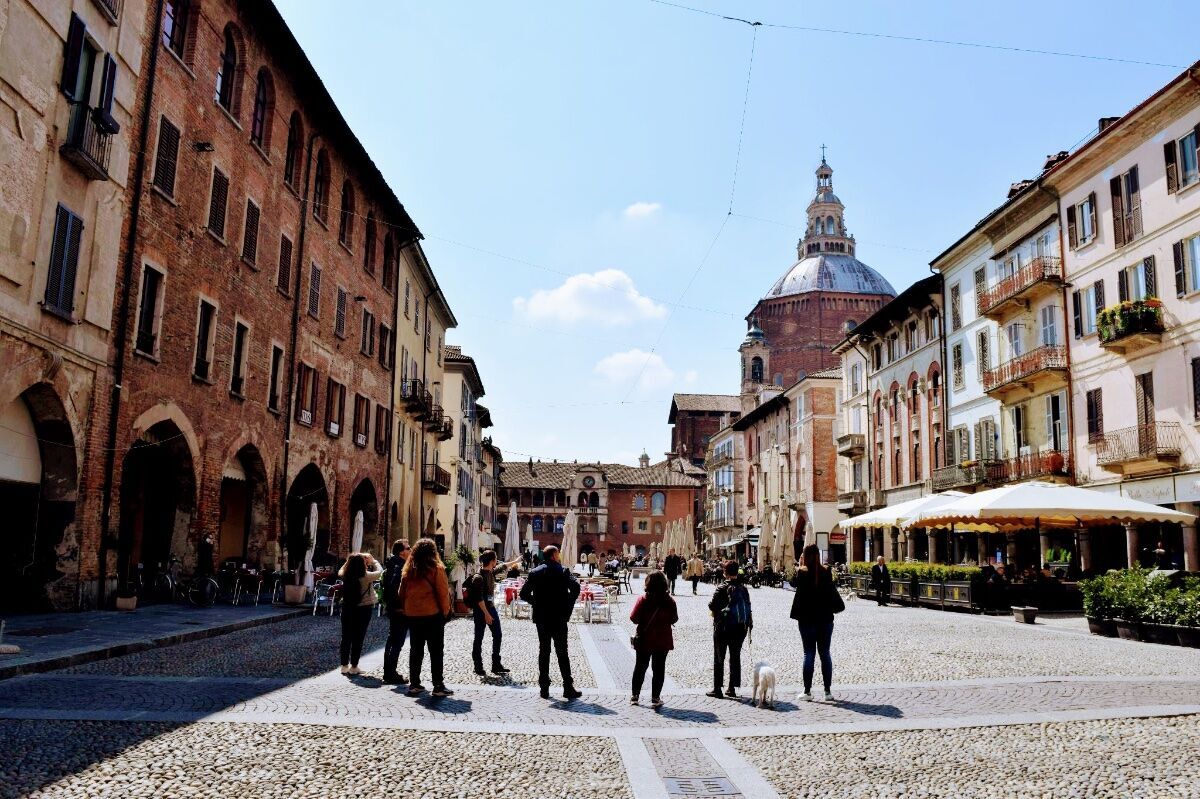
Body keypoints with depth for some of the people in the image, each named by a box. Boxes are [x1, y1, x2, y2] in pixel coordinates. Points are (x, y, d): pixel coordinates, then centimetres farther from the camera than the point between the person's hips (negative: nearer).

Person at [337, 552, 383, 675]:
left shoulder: (346, 576, -8)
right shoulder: (366, 576, -18)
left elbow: (340, 571, 16)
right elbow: (380, 571, 0)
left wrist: (351, 560, 11)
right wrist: (373, 561, 14)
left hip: (347, 608, 4)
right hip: (363, 609, -4)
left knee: (346, 637, 13)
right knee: (358, 638, 5)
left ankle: (344, 665, 19)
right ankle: (354, 666, 10)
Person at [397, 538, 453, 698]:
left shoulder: (408, 570, 5)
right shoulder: (436, 568, -9)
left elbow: (402, 593, 10)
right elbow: (443, 592, -10)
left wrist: (406, 610, 17)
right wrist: (445, 612, 1)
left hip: (412, 614, 5)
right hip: (433, 614, -5)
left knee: (415, 649, 14)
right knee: (436, 651, 1)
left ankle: (414, 684, 16)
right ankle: (438, 686, 0)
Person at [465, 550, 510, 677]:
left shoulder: (491, 572, 5)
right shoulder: (478, 577, -20)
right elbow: (479, 598, -22)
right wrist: (486, 614, -23)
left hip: (490, 607, 9)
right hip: (480, 610, -9)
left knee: (497, 635, 8)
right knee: (479, 639, 2)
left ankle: (496, 665, 15)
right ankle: (478, 667, 11)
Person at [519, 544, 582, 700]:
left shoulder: (535, 572, 5)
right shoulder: (562, 571, -6)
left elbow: (524, 593, 1)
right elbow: (575, 587, -19)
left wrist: (536, 603, 11)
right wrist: (568, 605, -9)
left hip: (541, 618, 3)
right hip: (559, 618, -3)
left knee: (543, 652, 11)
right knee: (562, 653, 3)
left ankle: (544, 688, 10)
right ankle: (568, 688, 2)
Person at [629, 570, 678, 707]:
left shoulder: (643, 599, -15)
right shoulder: (669, 601, -10)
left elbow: (634, 618, -15)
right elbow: (674, 619, -2)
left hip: (644, 640, 0)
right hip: (663, 641, 0)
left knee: (640, 667, 14)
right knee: (659, 669, 9)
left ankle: (635, 696, 21)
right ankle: (655, 698, 9)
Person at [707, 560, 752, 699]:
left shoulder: (722, 588, -13)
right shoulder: (743, 588, 0)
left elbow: (712, 605, -13)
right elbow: (748, 607, 4)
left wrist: (717, 612, 8)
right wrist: (749, 622, 17)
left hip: (723, 627, -4)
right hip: (740, 628, 4)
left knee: (719, 658, 5)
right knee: (735, 657, 13)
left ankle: (717, 688, 5)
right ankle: (732, 688, 15)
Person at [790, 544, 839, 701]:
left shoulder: (802, 573, -8)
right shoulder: (826, 573, -4)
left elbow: (793, 583, 9)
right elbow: (832, 592, -2)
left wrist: (799, 566, 8)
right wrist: (837, 606, 13)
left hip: (806, 618, -2)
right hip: (825, 618, 2)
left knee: (809, 654, 4)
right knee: (825, 653, 9)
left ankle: (807, 691, 5)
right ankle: (828, 691, 11)